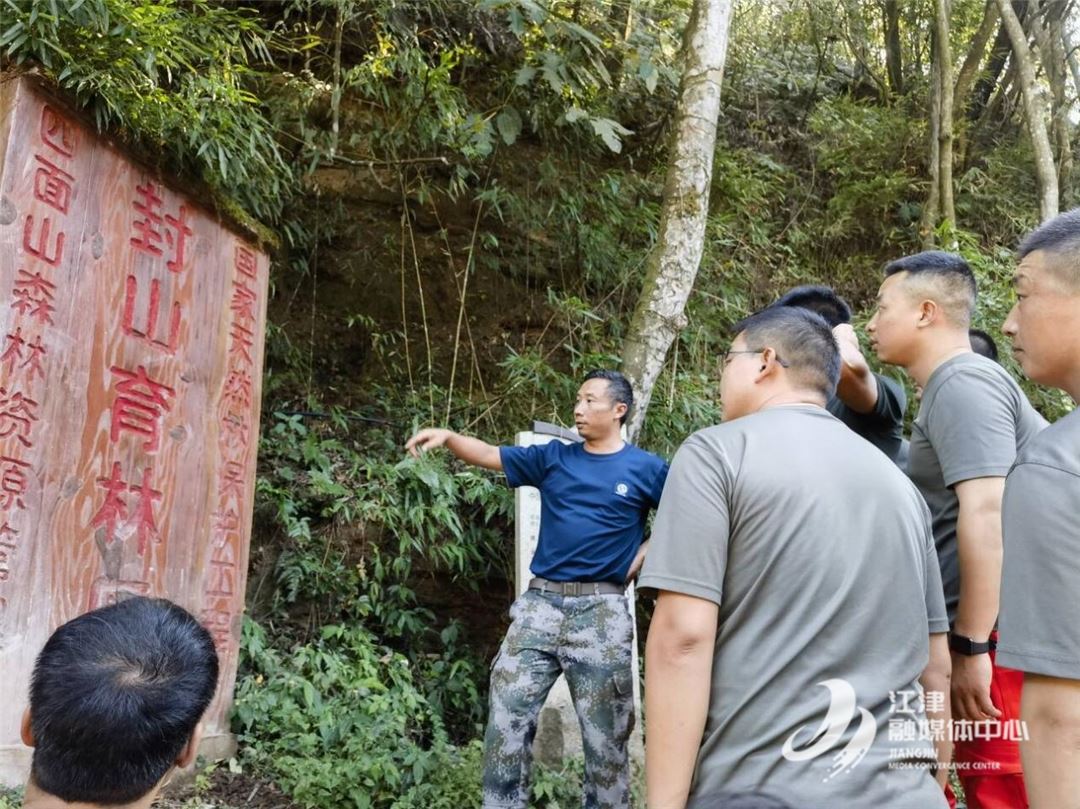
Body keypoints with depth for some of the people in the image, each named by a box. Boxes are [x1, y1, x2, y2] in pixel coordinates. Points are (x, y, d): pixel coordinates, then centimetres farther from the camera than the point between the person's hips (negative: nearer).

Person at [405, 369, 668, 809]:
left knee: (605, 738, 7)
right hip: (540, 604, 3)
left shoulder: (646, 469, 1)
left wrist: (642, 557, 0)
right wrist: (448, 438, -14)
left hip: (601, 612, -2)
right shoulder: (552, 457, 8)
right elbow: (491, 456, 3)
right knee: (506, 721, 2)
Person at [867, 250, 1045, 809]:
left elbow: (987, 512, -22)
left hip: (997, 632, -10)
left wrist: (971, 646, -22)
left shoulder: (962, 381, -12)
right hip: (984, 629, 10)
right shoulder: (953, 387, 19)